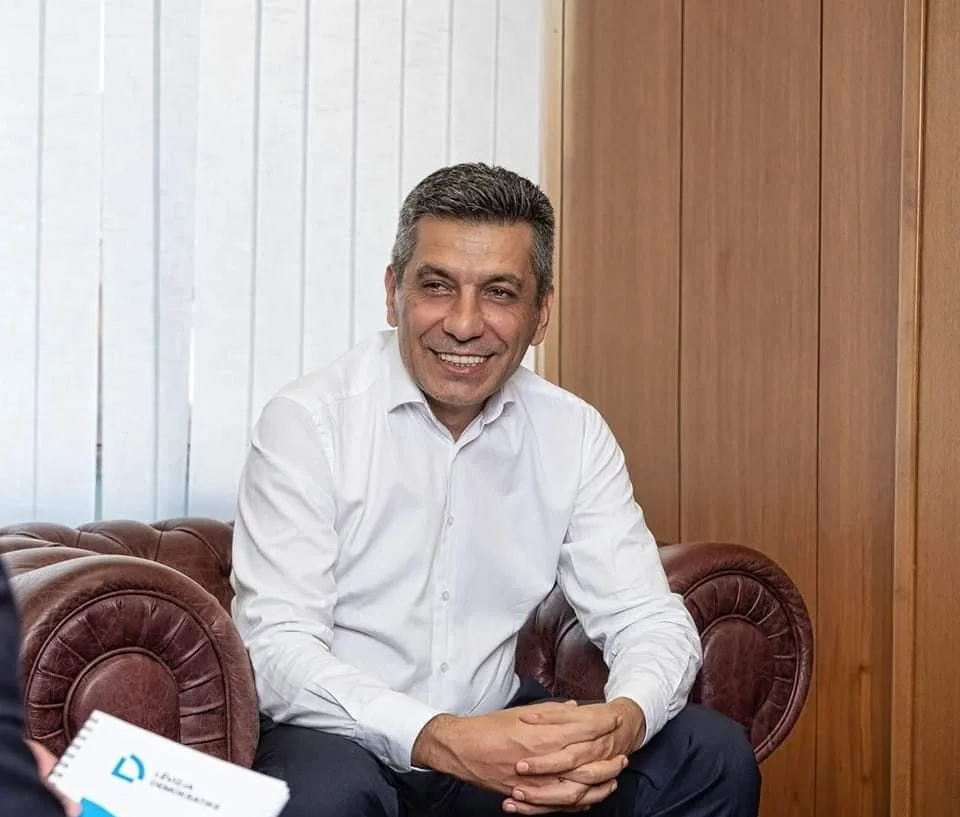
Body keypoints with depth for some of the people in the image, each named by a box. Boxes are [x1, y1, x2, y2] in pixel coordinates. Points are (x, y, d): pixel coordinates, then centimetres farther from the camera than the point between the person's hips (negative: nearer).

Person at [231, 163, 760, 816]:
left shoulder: (573, 435, 1)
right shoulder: (307, 422, -13)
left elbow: (648, 617, -1)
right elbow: (278, 648, -20)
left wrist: (622, 722, -25)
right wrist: (442, 740, -35)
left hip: (495, 727, 5)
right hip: (343, 739, -4)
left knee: (715, 756, -8)